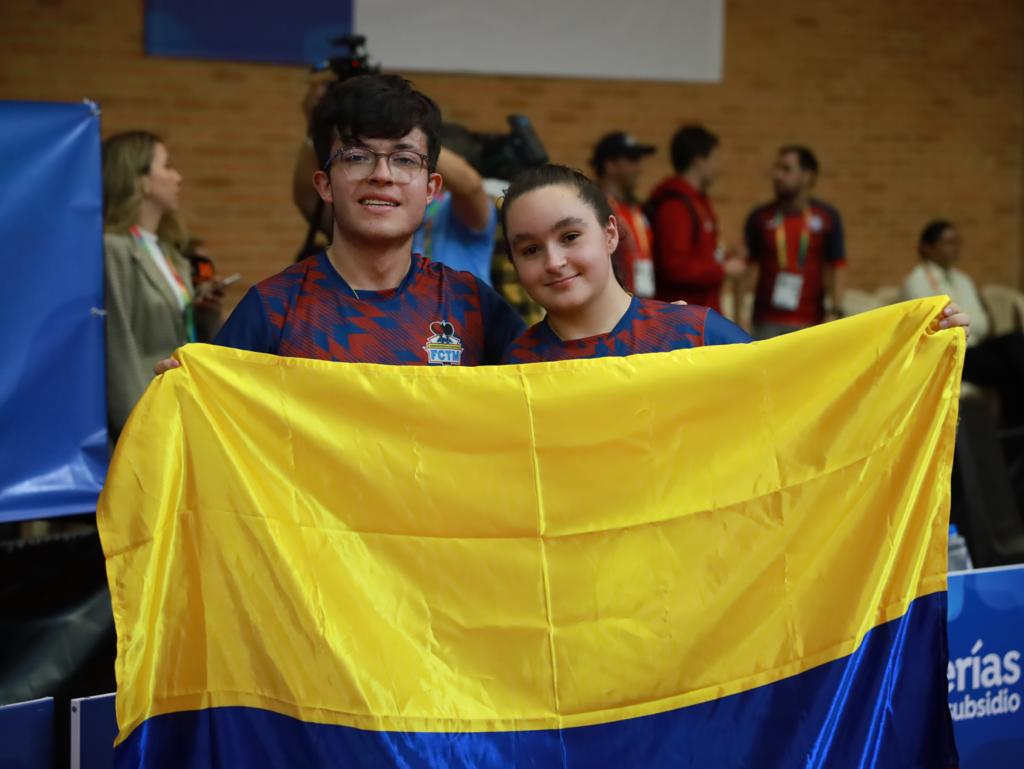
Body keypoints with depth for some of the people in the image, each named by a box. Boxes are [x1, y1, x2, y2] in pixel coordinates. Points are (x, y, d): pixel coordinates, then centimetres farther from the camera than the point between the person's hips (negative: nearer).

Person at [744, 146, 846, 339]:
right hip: (768, 323, 0)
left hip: (810, 323, 0)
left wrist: (834, 314, -8)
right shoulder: (760, 218, 2)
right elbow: (749, 270, 2)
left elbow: (834, 270, 1)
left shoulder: (827, 218, 1)